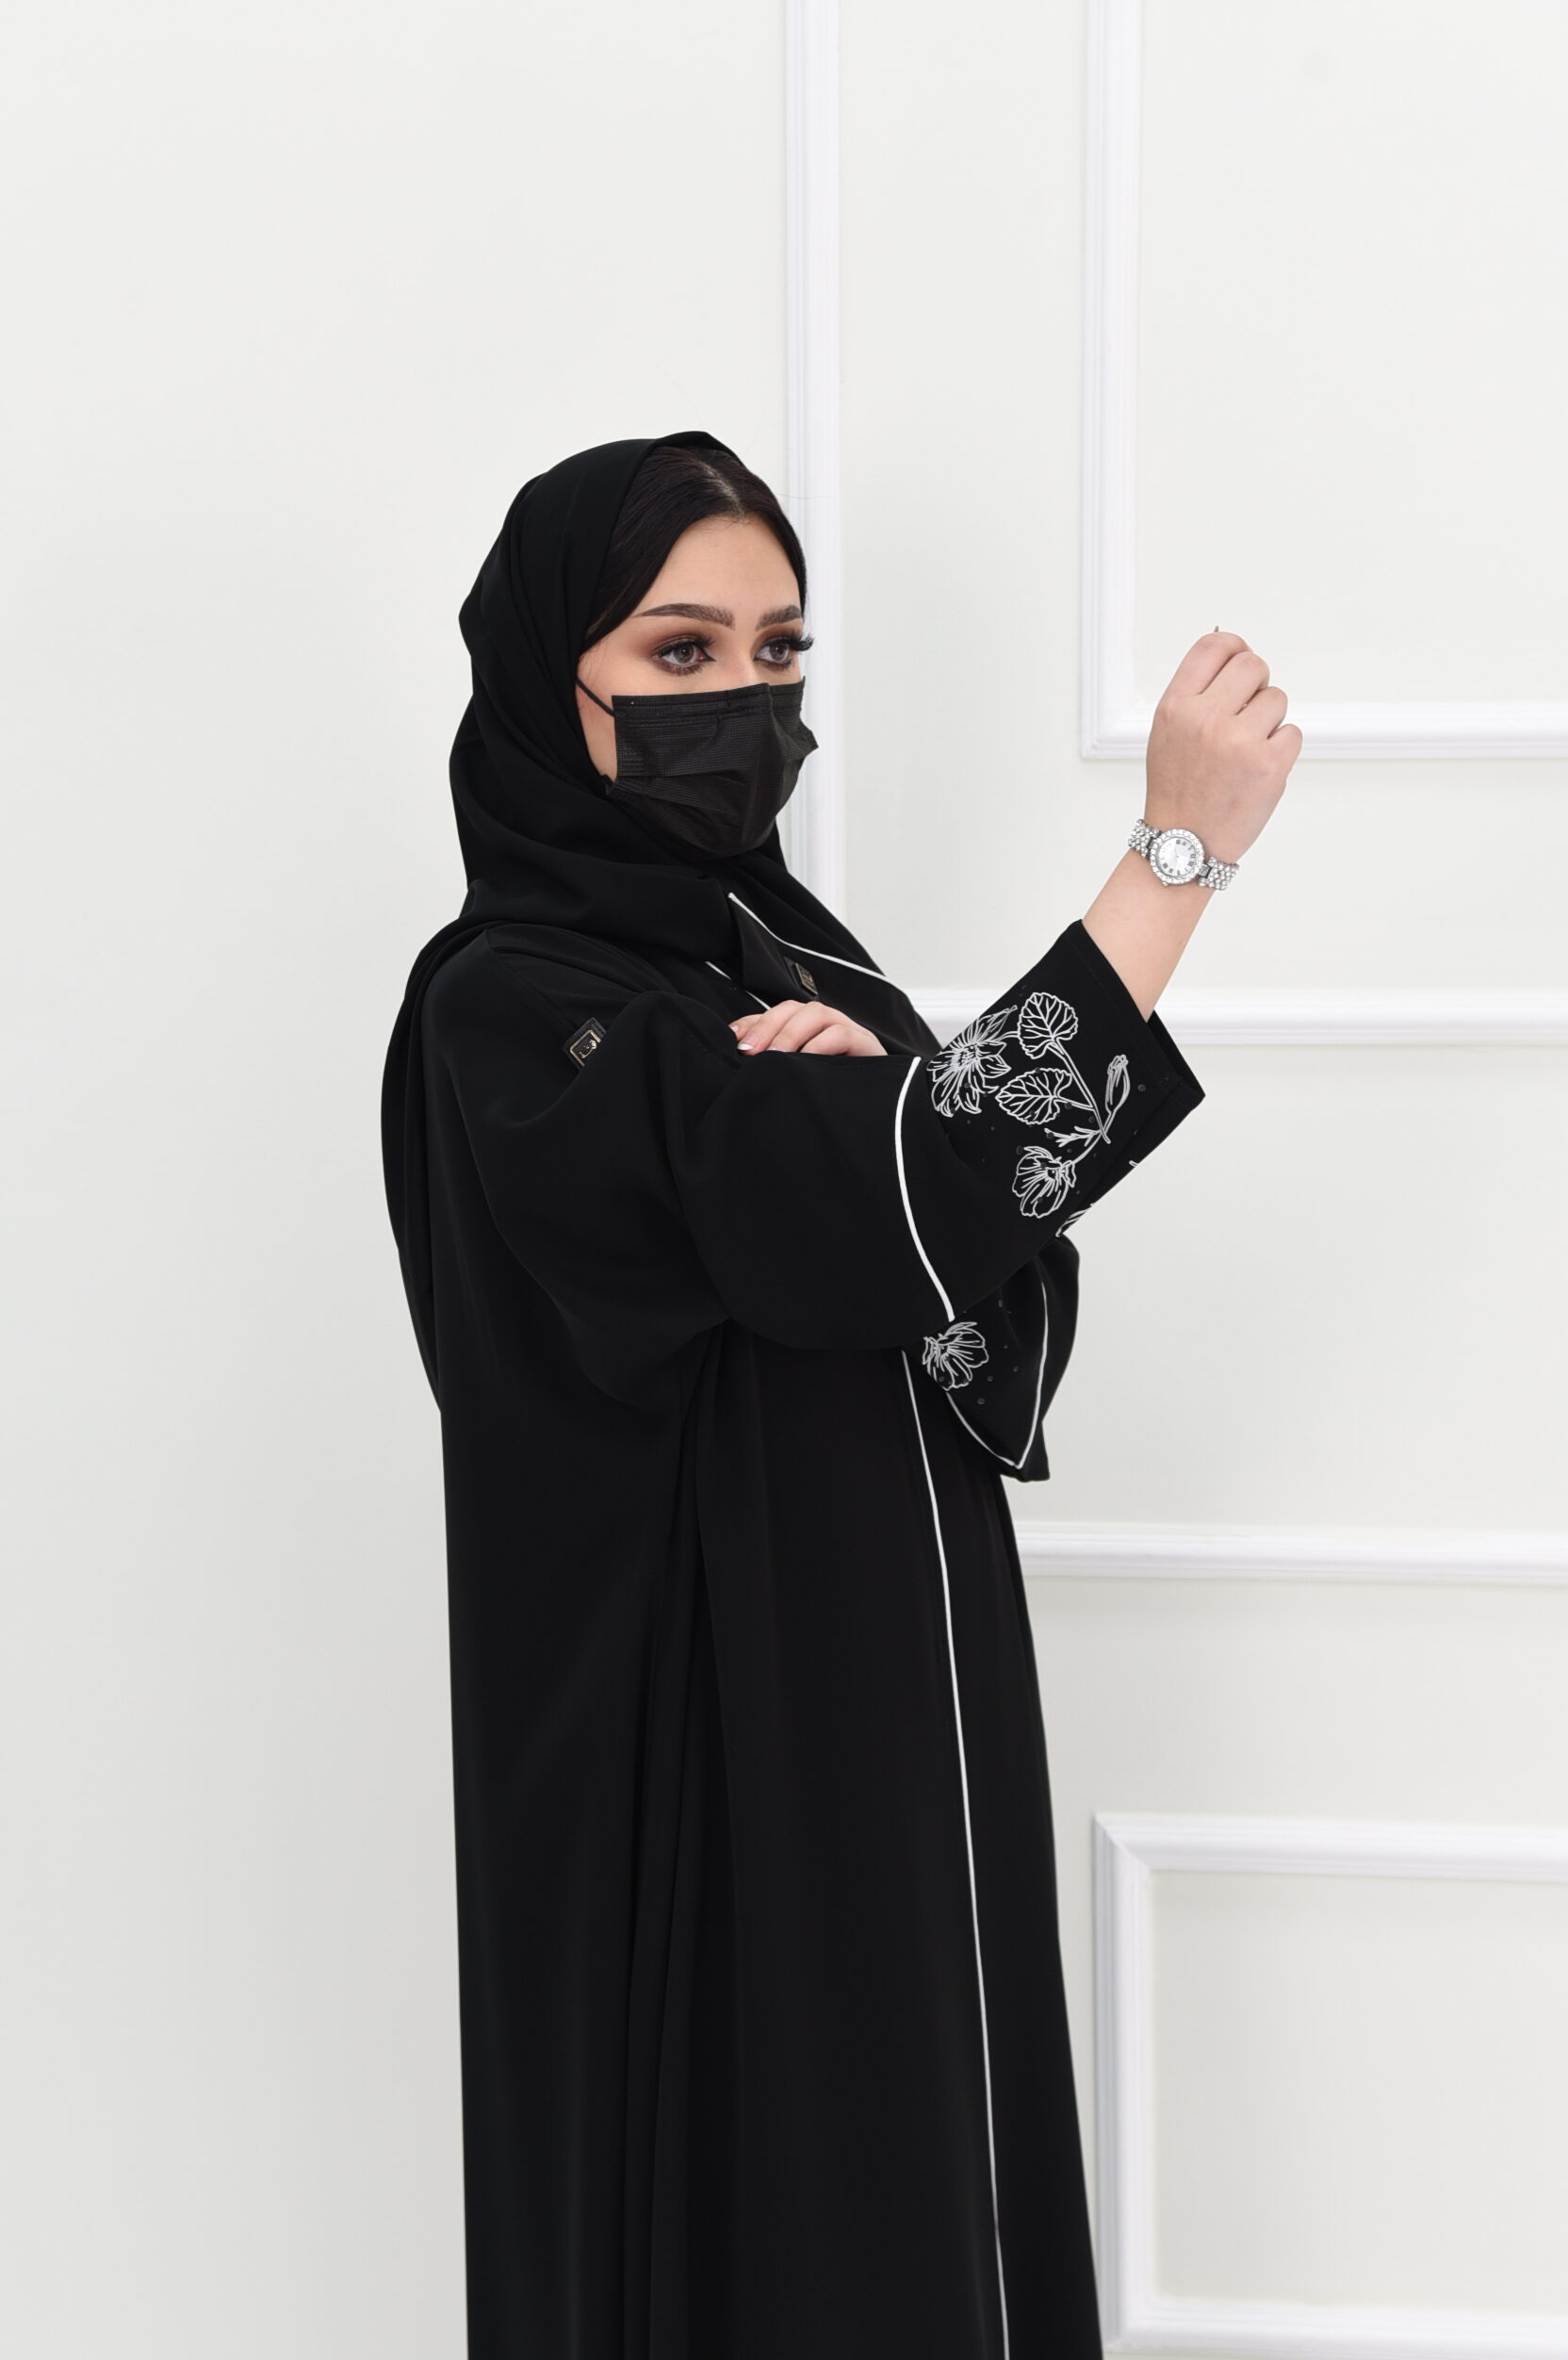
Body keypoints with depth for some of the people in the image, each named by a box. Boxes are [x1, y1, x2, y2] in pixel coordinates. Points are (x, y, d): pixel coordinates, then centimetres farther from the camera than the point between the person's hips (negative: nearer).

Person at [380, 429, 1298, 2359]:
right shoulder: (507, 1010, -16)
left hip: (908, 1724, 8)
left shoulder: (779, 949, 9)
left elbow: (1007, 1300, 3)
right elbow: (897, 1217, -28)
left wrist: (872, 1101, -17)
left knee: (929, 2169, 16)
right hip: (707, 1776, -7)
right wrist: (1177, 852, -27)